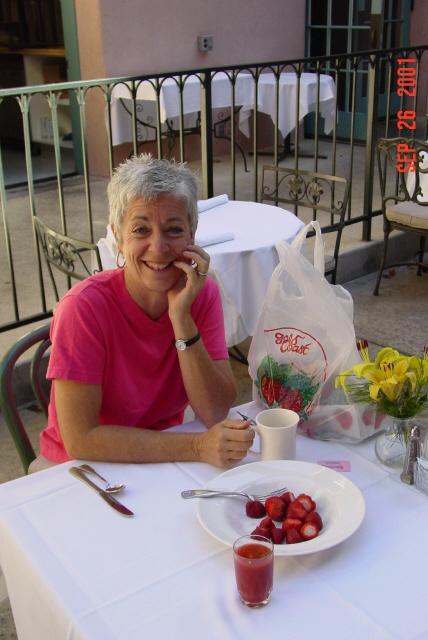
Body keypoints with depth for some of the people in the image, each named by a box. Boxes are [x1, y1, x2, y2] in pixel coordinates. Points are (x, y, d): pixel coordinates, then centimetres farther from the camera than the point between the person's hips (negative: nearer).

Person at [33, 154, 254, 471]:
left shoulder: (203, 293, -8)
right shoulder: (84, 306, -20)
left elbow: (216, 414, -14)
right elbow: (80, 439, -23)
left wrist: (181, 317, -24)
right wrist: (197, 446, -29)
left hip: (163, 462, 4)